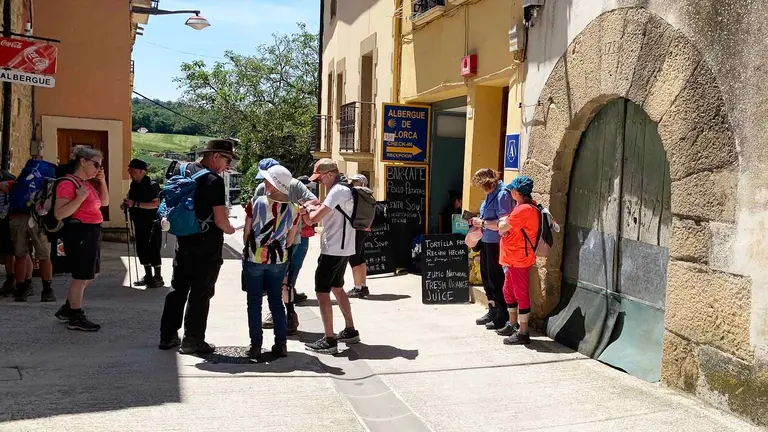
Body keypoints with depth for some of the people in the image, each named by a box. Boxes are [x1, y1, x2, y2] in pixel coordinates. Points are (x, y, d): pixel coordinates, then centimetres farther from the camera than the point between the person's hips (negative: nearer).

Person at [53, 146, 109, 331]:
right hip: (79, 233, -10)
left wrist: (102, 181, 8)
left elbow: (104, 202, 20)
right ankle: (76, 318, 11)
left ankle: (67, 308, 31)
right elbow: (59, 214, -22)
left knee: (90, 274, 18)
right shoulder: (68, 183, -15)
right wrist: (80, 197, -28)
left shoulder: (87, 183, 12)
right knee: (81, 276, -1)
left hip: (92, 232, 10)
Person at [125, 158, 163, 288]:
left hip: (152, 224, -8)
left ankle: (158, 278, 7)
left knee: (153, 250, -3)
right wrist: (128, 204, -1)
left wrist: (135, 204, -28)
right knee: (142, 250, 11)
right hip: (139, 223, 8)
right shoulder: (134, 184, 8)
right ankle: (148, 276, 22)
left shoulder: (152, 185, -16)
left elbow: (155, 204, -25)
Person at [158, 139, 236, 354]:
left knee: (178, 288, 16)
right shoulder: (214, 181, -18)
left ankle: (167, 336, 24)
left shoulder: (181, 170, 5)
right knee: (201, 293, 4)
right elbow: (220, 219, -20)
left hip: (183, 241, 7)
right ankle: (192, 341, 10)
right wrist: (229, 229, 0)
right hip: (207, 245, -7)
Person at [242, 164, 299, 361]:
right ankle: (281, 344, 16)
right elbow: (289, 240, 2)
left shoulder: (256, 202, -14)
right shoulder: (293, 209, -6)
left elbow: (247, 232, -5)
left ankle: (256, 346, 11)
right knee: (276, 301, 13)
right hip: (278, 260, 3)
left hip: (254, 258, -2)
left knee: (254, 302, 8)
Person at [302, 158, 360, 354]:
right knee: (337, 288, 21)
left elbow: (314, 218, -22)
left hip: (333, 250, -10)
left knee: (322, 292, -6)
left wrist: (310, 208, -2)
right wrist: (315, 207, -1)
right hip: (343, 249, 10)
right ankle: (350, 331, 28)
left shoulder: (337, 191, -17)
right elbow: (328, 212, 18)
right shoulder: (344, 190, 15)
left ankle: (329, 341, -3)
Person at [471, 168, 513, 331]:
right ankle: (492, 311, 31)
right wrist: (478, 221, 7)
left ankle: (502, 317, 11)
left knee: (496, 280, -1)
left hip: (496, 243, -9)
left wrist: (482, 223, -18)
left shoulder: (502, 194, -19)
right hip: (487, 241, 9)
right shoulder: (491, 194, 10)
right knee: (487, 277, 17)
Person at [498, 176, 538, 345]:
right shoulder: (525, 207, 14)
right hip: (513, 258, 11)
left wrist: (503, 222, 1)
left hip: (519, 259, -11)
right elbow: (508, 226, 17)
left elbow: (503, 228, -20)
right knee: (508, 291, 19)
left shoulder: (524, 209, -21)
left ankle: (523, 333, 2)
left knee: (521, 293, -4)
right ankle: (513, 325, 32)